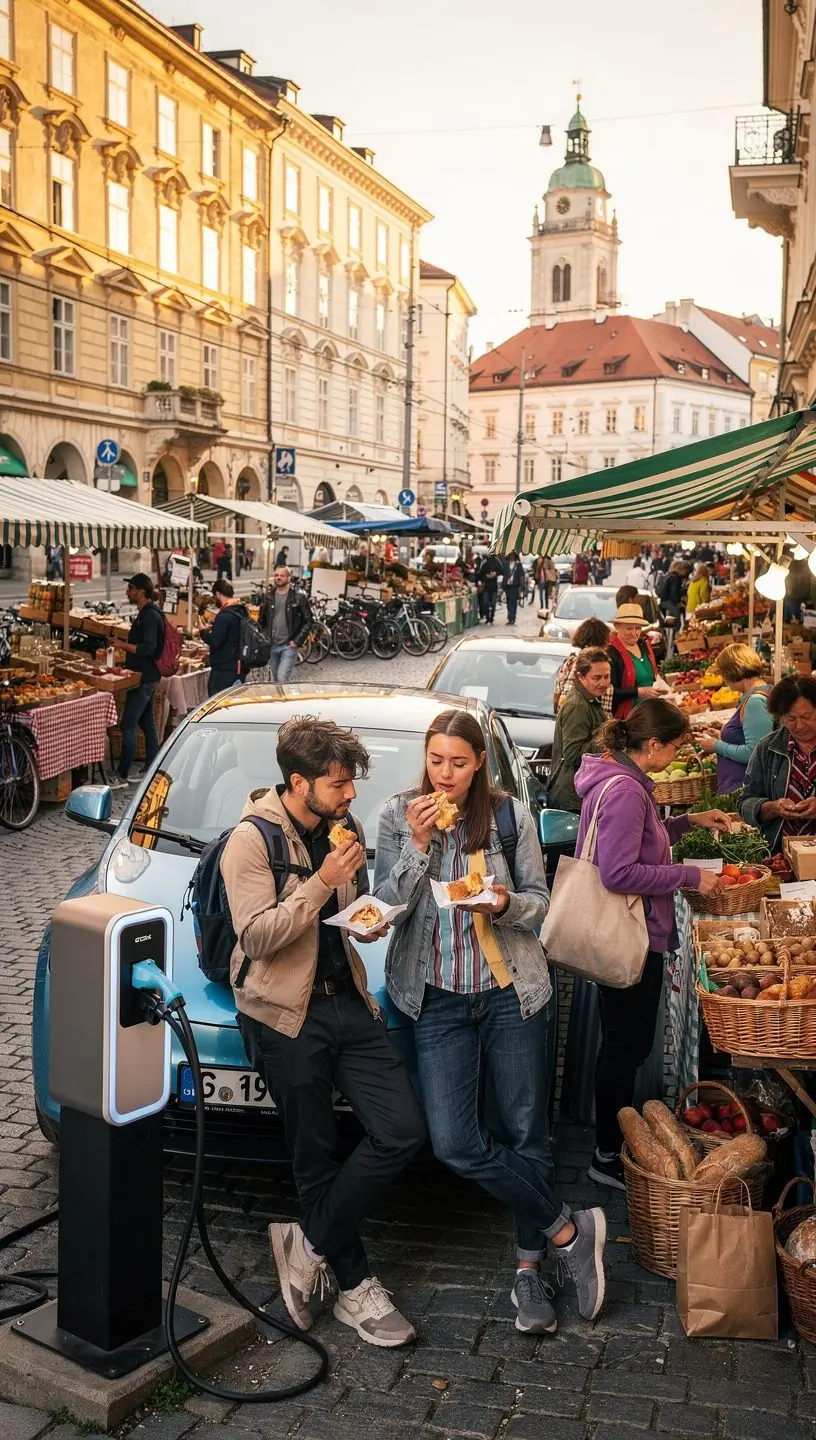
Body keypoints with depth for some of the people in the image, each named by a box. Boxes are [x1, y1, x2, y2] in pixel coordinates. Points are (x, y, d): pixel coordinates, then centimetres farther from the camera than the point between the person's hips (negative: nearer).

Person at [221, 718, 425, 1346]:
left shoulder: (344, 829, 9)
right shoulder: (251, 840, -11)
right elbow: (256, 936, -19)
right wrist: (323, 883, -22)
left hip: (348, 1001, 6)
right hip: (286, 1016, -6)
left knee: (403, 1132, -4)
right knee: (319, 1159, 5)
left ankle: (310, 1245, 12)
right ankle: (356, 1288, 22)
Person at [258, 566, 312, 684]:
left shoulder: (298, 597, -4)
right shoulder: (269, 598, 8)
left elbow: (308, 621, -5)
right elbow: (261, 621, 15)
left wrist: (297, 641, -11)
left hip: (288, 645, -4)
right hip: (271, 645, 5)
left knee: (282, 679, -16)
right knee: (273, 680, 12)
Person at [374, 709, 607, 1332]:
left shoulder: (511, 815, -3)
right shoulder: (398, 815, -2)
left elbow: (539, 902, 4)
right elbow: (387, 906, -5)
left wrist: (506, 904, -18)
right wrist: (418, 843, -17)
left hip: (513, 992, 0)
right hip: (440, 999, 1)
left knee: (525, 1133, 6)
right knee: (454, 1142, -9)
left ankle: (530, 1268, 24)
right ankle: (570, 1230, 8)